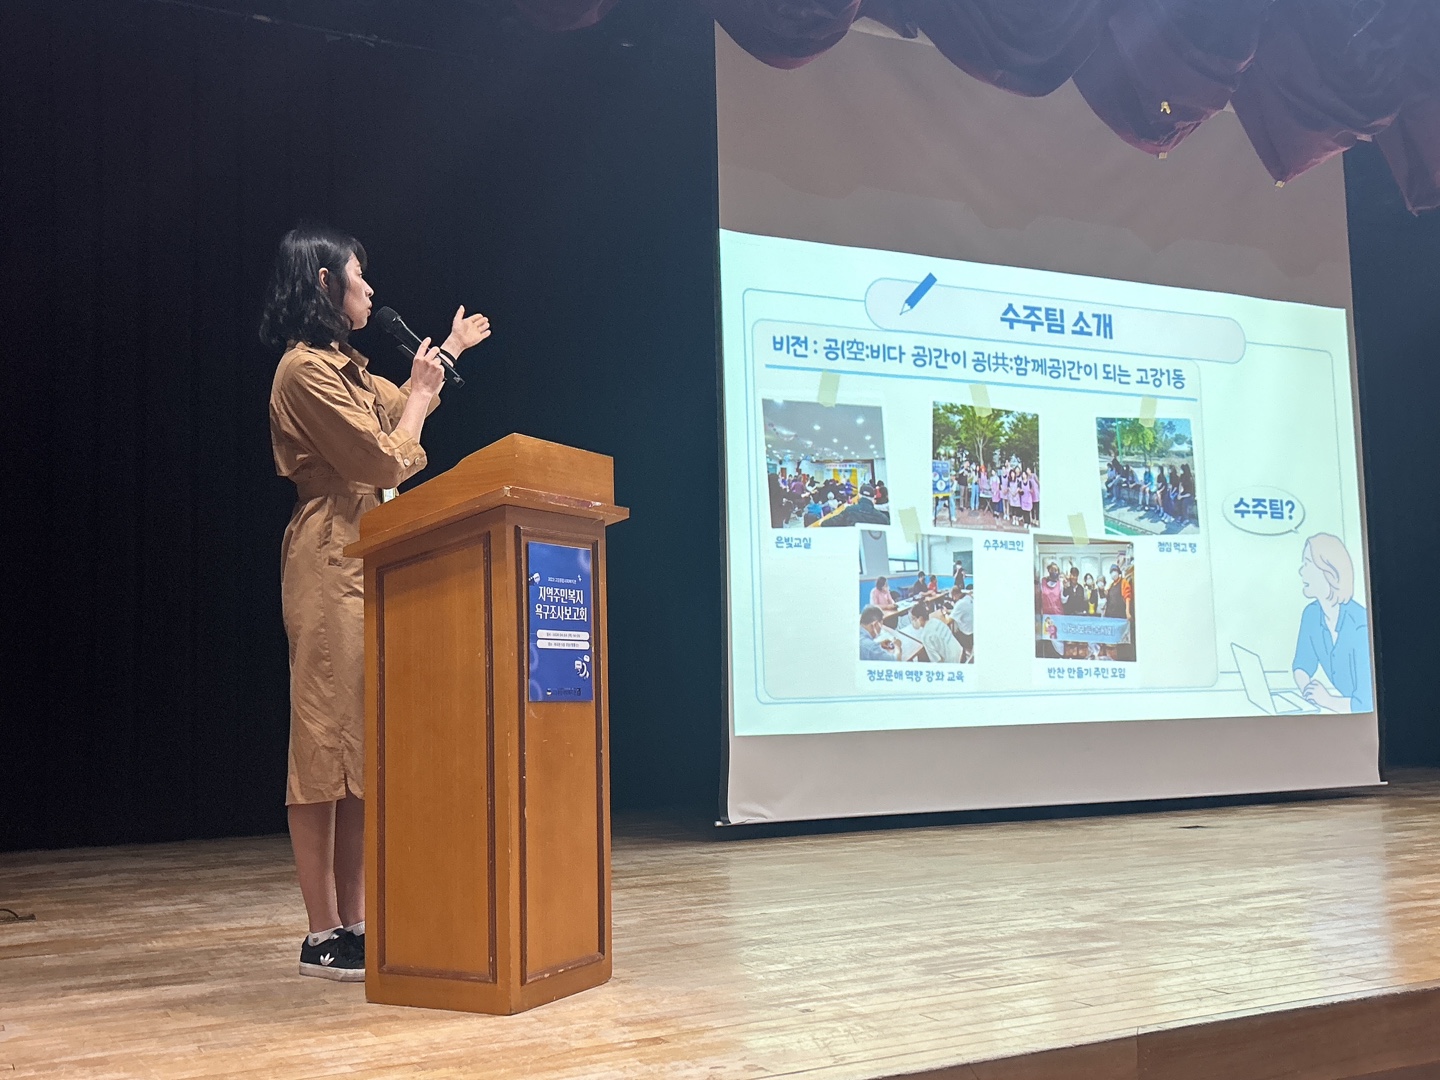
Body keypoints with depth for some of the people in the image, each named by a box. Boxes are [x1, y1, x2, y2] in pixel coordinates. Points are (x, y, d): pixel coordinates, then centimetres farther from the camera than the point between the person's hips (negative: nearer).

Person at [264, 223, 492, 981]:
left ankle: (352, 924, 11)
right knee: (325, 744, -8)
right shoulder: (306, 370, -11)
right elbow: (386, 461, -13)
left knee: (363, 746, 7)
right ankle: (323, 938, -3)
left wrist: (446, 355, 50)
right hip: (331, 567, -10)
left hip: (366, 564, 10)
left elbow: (396, 410, 40)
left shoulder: (341, 367, 20)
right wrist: (423, 389, 2)